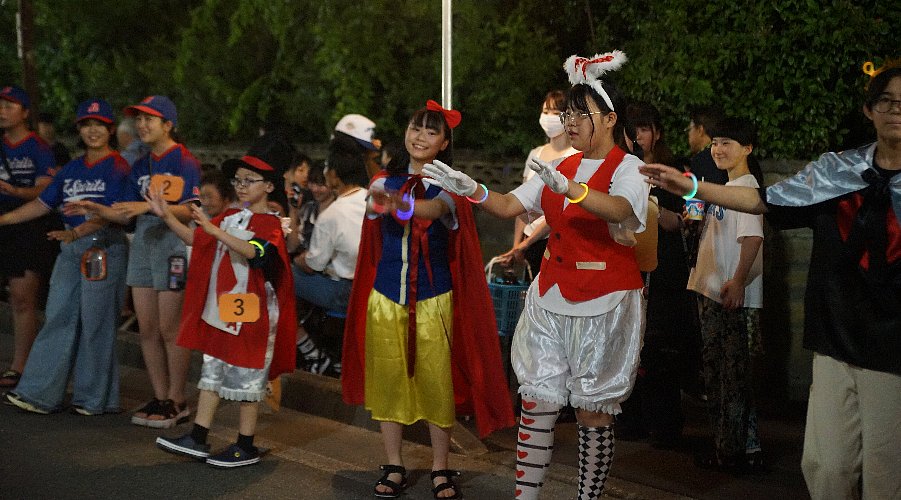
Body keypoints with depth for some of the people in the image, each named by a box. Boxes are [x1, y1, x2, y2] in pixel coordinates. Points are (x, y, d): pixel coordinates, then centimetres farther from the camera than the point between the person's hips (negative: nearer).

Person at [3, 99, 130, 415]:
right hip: (71, 248, 7)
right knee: (58, 316, 5)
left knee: (95, 321, -2)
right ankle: (40, 394, 9)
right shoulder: (71, 169, 15)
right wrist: (5, 219, 9)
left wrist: (76, 232, -31)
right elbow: (43, 203, 17)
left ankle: (95, 398, 8)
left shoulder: (118, 168, -6)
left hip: (104, 247, -7)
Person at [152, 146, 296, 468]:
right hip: (219, 311, 8)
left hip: (251, 315, -8)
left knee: (247, 380, 1)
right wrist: (167, 216, 6)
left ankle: (246, 447, 11)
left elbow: (253, 251, -31)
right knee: (211, 373, 12)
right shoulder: (229, 218, 11)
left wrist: (213, 230, -38)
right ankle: (197, 440, 18)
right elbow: (195, 239, 17)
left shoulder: (270, 224, -12)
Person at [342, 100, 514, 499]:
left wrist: (401, 204, -49)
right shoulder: (386, 181, 6)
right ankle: (394, 468, 18)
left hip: (434, 297, -2)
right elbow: (372, 208, -15)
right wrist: (380, 203, -41)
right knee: (387, 378, 5)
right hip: (386, 295, 2)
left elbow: (433, 209, -26)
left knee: (436, 380, -1)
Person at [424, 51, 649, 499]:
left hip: (603, 305, -5)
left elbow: (619, 209, -29)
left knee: (593, 413, 3)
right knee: (536, 402, 3)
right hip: (550, 300, 5)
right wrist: (470, 189, -12)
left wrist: (569, 190, -47)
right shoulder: (562, 167, 12)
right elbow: (509, 206, 7)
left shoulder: (629, 169, -7)